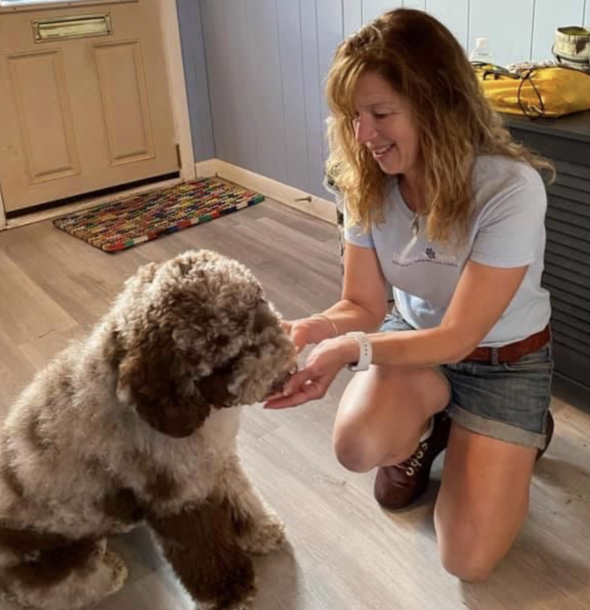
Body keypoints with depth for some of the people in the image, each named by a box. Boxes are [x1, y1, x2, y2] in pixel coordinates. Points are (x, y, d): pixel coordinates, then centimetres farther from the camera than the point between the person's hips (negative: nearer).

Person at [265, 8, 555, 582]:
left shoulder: (511, 189, -31)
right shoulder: (367, 183, -16)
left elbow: (459, 336, -28)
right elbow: (363, 306, -9)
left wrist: (353, 350, -43)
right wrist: (311, 329, -31)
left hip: (504, 359, -3)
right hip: (413, 334, 3)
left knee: (467, 559, -8)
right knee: (359, 445, -31)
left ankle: (523, 432, 19)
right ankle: (425, 429, 7)